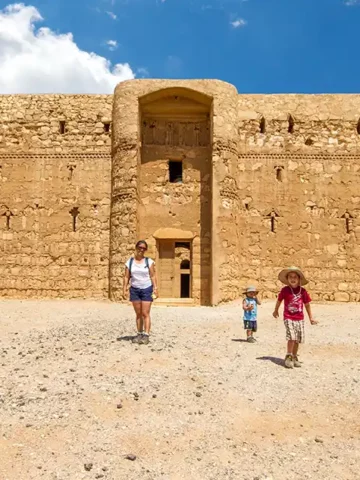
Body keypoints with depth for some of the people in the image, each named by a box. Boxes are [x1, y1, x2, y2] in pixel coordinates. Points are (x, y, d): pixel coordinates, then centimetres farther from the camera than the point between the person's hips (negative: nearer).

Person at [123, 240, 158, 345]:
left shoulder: (149, 261, -2)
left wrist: (155, 288, -12)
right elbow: (126, 277, 3)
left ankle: (146, 335, -3)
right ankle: (139, 334, 16)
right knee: (138, 314, 9)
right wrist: (124, 289, -4)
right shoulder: (129, 262, 3)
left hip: (146, 289, -2)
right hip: (134, 289, 3)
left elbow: (153, 276, -3)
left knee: (145, 314, -4)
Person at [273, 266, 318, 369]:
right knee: (292, 337, -17)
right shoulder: (285, 290, -6)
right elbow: (279, 300, 12)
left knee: (298, 339, 7)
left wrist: (311, 318, 15)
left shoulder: (303, 291, -1)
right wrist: (276, 311, 25)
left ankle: (294, 357, 25)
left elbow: (307, 304, 10)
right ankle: (288, 357, 0)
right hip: (288, 318, -3)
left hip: (300, 319, 3)